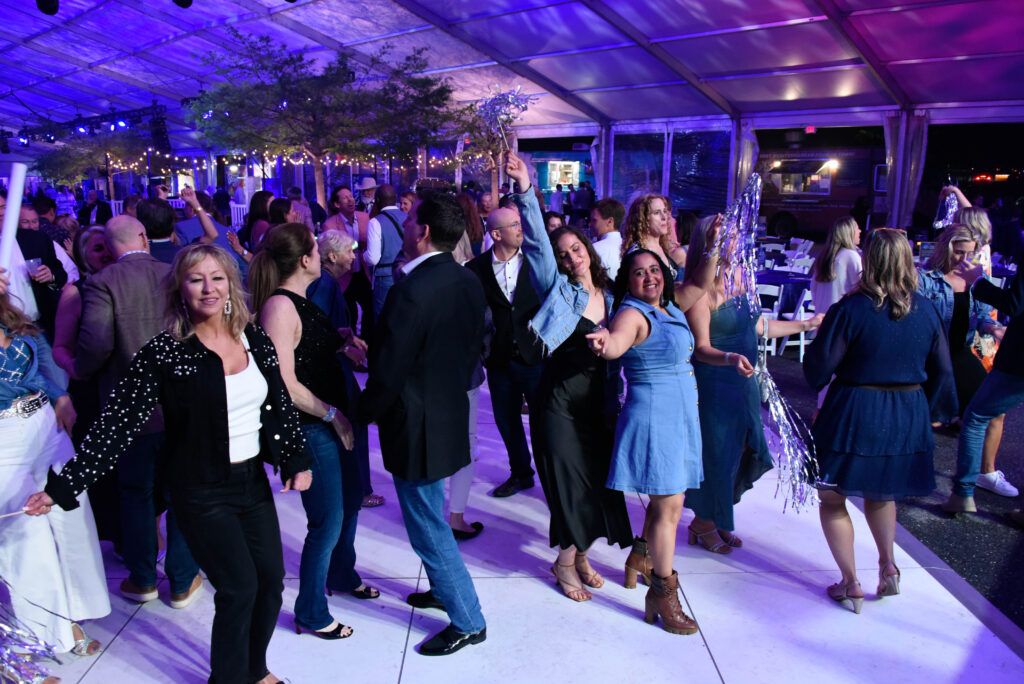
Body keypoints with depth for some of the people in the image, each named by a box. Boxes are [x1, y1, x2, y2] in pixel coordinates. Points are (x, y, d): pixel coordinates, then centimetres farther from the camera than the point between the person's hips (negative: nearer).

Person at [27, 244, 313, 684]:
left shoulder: (254, 338, -1)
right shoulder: (163, 353, -14)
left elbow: (281, 404, 6)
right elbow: (119, 422, -14)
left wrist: (297, 460, 2)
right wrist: (63, 487, -17)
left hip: (253, 479, 5)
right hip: (203, 492, -5)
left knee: (272, 579, 11)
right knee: (239, 588, -2)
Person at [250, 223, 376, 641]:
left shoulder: (301, 301, 8)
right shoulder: (279, 306, -20)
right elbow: (285, 383, -23)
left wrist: (342, 339, 1)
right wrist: (332, 415, -16)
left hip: (333, 419, 10)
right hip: (311, 428, -10)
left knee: (350, 498, 24)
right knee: (327, 522, 2)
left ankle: (341, 575, 47)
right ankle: (311, 614, 23)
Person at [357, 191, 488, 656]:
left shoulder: (412, 291, -26)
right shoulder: (468, 282, 1)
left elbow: (389, 370, -22)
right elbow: (476, 345, 10)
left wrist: (365, 413, -5)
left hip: (416, 425, -9)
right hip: (450, 414, 9)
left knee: (428, 527, 8)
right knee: (431, 517, 27)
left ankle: (468, 622, 23)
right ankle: (445, 590, 46)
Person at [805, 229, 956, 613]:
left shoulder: (851, 309, -16)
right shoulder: (926, 311, 0)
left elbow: (818, 366, -14)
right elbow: (942, 372, 8)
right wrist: (925, 408, 23)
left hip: (854, 416, -5)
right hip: (908, 419, 5)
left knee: (833, 497, 11)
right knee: (881, 493, 29)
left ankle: (851, 584, 14)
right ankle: (887, 564, 22)